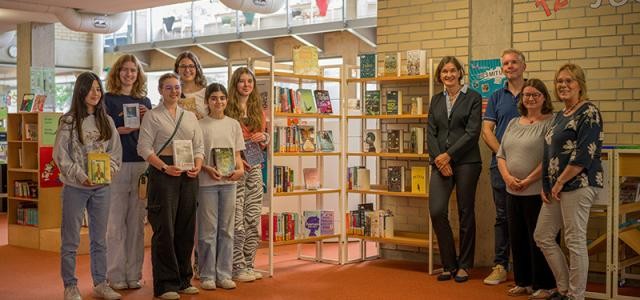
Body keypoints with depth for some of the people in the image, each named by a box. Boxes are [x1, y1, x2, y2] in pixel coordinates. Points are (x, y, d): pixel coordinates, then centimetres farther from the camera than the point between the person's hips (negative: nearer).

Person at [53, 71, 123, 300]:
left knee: (99, 238, 11)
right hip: (75, 187, -4)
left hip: (101, 187, 4)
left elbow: (116, 151, 9)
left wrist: (108, 170, -9)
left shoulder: (106, 121, 8)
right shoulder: (68, 121, -4)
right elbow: (60, 154, -7)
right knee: (71, 240, 1)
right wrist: (81, 176, -16)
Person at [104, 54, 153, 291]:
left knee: (137, 221, 6)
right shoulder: (108, 99, 4)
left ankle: (134, 274, 13)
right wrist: (125, 129, -17)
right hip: (116, 165, -3)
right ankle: (116, 275, 5)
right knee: (116, 222, -2)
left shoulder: (145, 102, 14)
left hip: (141, 165, 4)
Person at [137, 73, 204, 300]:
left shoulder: (190, 116, 17)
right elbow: (144, 147, -5)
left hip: (188, 174, 5)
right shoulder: (152, 116, 3)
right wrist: (165, 167, -17)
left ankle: (183, 280, 18)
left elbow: (199, 146, 16)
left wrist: (197, 166, -4)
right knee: (165, 229, -5)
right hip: (163, 172, -5)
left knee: (186, 228, 7)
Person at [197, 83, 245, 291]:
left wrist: (240, 169, -7)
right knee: (208, 229, 1)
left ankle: (224, 274, 15)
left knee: (226, 229, 7)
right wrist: (207, 168, -19)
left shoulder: (233, 125, 9)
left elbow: (237, 155, 11)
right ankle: (207, 275, 9)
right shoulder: (200, 125, -1)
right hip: (207, 182, -3)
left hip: (229, 182, 4)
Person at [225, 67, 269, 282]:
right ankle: (238, 267, 4)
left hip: (255, 169, 6)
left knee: (253, 219, 7)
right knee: (237, 221, -5)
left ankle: (249, 265, 17)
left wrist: (264, 137, -1)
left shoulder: (258, 109, 13)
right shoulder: (228, 109, -4)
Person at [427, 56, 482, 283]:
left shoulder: (473, 97, 0)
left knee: (465, 213, 3)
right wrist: (438, 159, -6)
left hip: (466, 161, -3)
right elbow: (431, 132, 8)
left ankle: (464, 265, 16)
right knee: (436, 211, -7)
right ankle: (449, 264, 8)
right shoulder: (436, 100, 14)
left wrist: (449, 155, -12)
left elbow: (472, 132, -8)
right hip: (440, 162, 4)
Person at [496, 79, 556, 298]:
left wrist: (528, 181, -16)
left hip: (537, 192, -7)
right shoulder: (513, 123, 14)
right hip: (513, 191, 7)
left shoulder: (550, 123, -7)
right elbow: (501, 155, 12)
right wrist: (507, 176, -5)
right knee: (517, 238, 12)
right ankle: (523, 282, 24)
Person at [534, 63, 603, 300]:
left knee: (575, 241, -5)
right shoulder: (560, 116, 17)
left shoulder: (588, 113, -10)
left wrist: (560, 182, -15)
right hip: (556, 187, 10)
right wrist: (546, 185, 11)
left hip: (578, 184, -10)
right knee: (543, 236, 11)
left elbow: (584, 155, -18)